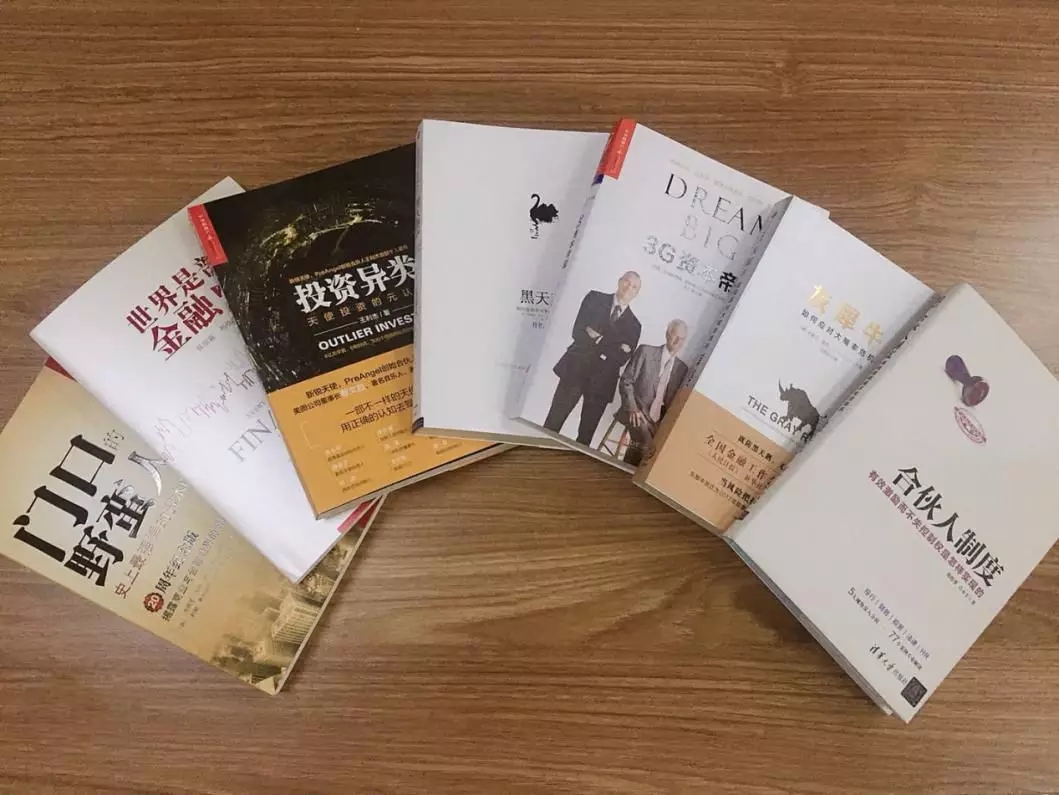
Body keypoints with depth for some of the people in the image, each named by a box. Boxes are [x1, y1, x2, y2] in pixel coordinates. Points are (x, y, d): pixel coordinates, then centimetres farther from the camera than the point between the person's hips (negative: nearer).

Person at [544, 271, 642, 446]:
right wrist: (611, 346, -11)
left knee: (587, 433, 3)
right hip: (576, 369, -1)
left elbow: (622, 358, 1)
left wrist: (598, 338, -9)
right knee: (554, 421, -5)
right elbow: (577, 331, -4)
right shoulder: (595, 298, 9)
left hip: (602, 380, 2)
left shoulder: (633, 325, 12)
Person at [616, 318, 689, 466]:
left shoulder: (682, 368, 12)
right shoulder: (646, 351, 0)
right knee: (645, 442, -30)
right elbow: (626, 381, -2)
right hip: (637, 412, -4)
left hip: (658, 420, 4)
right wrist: (633, 408, -13)